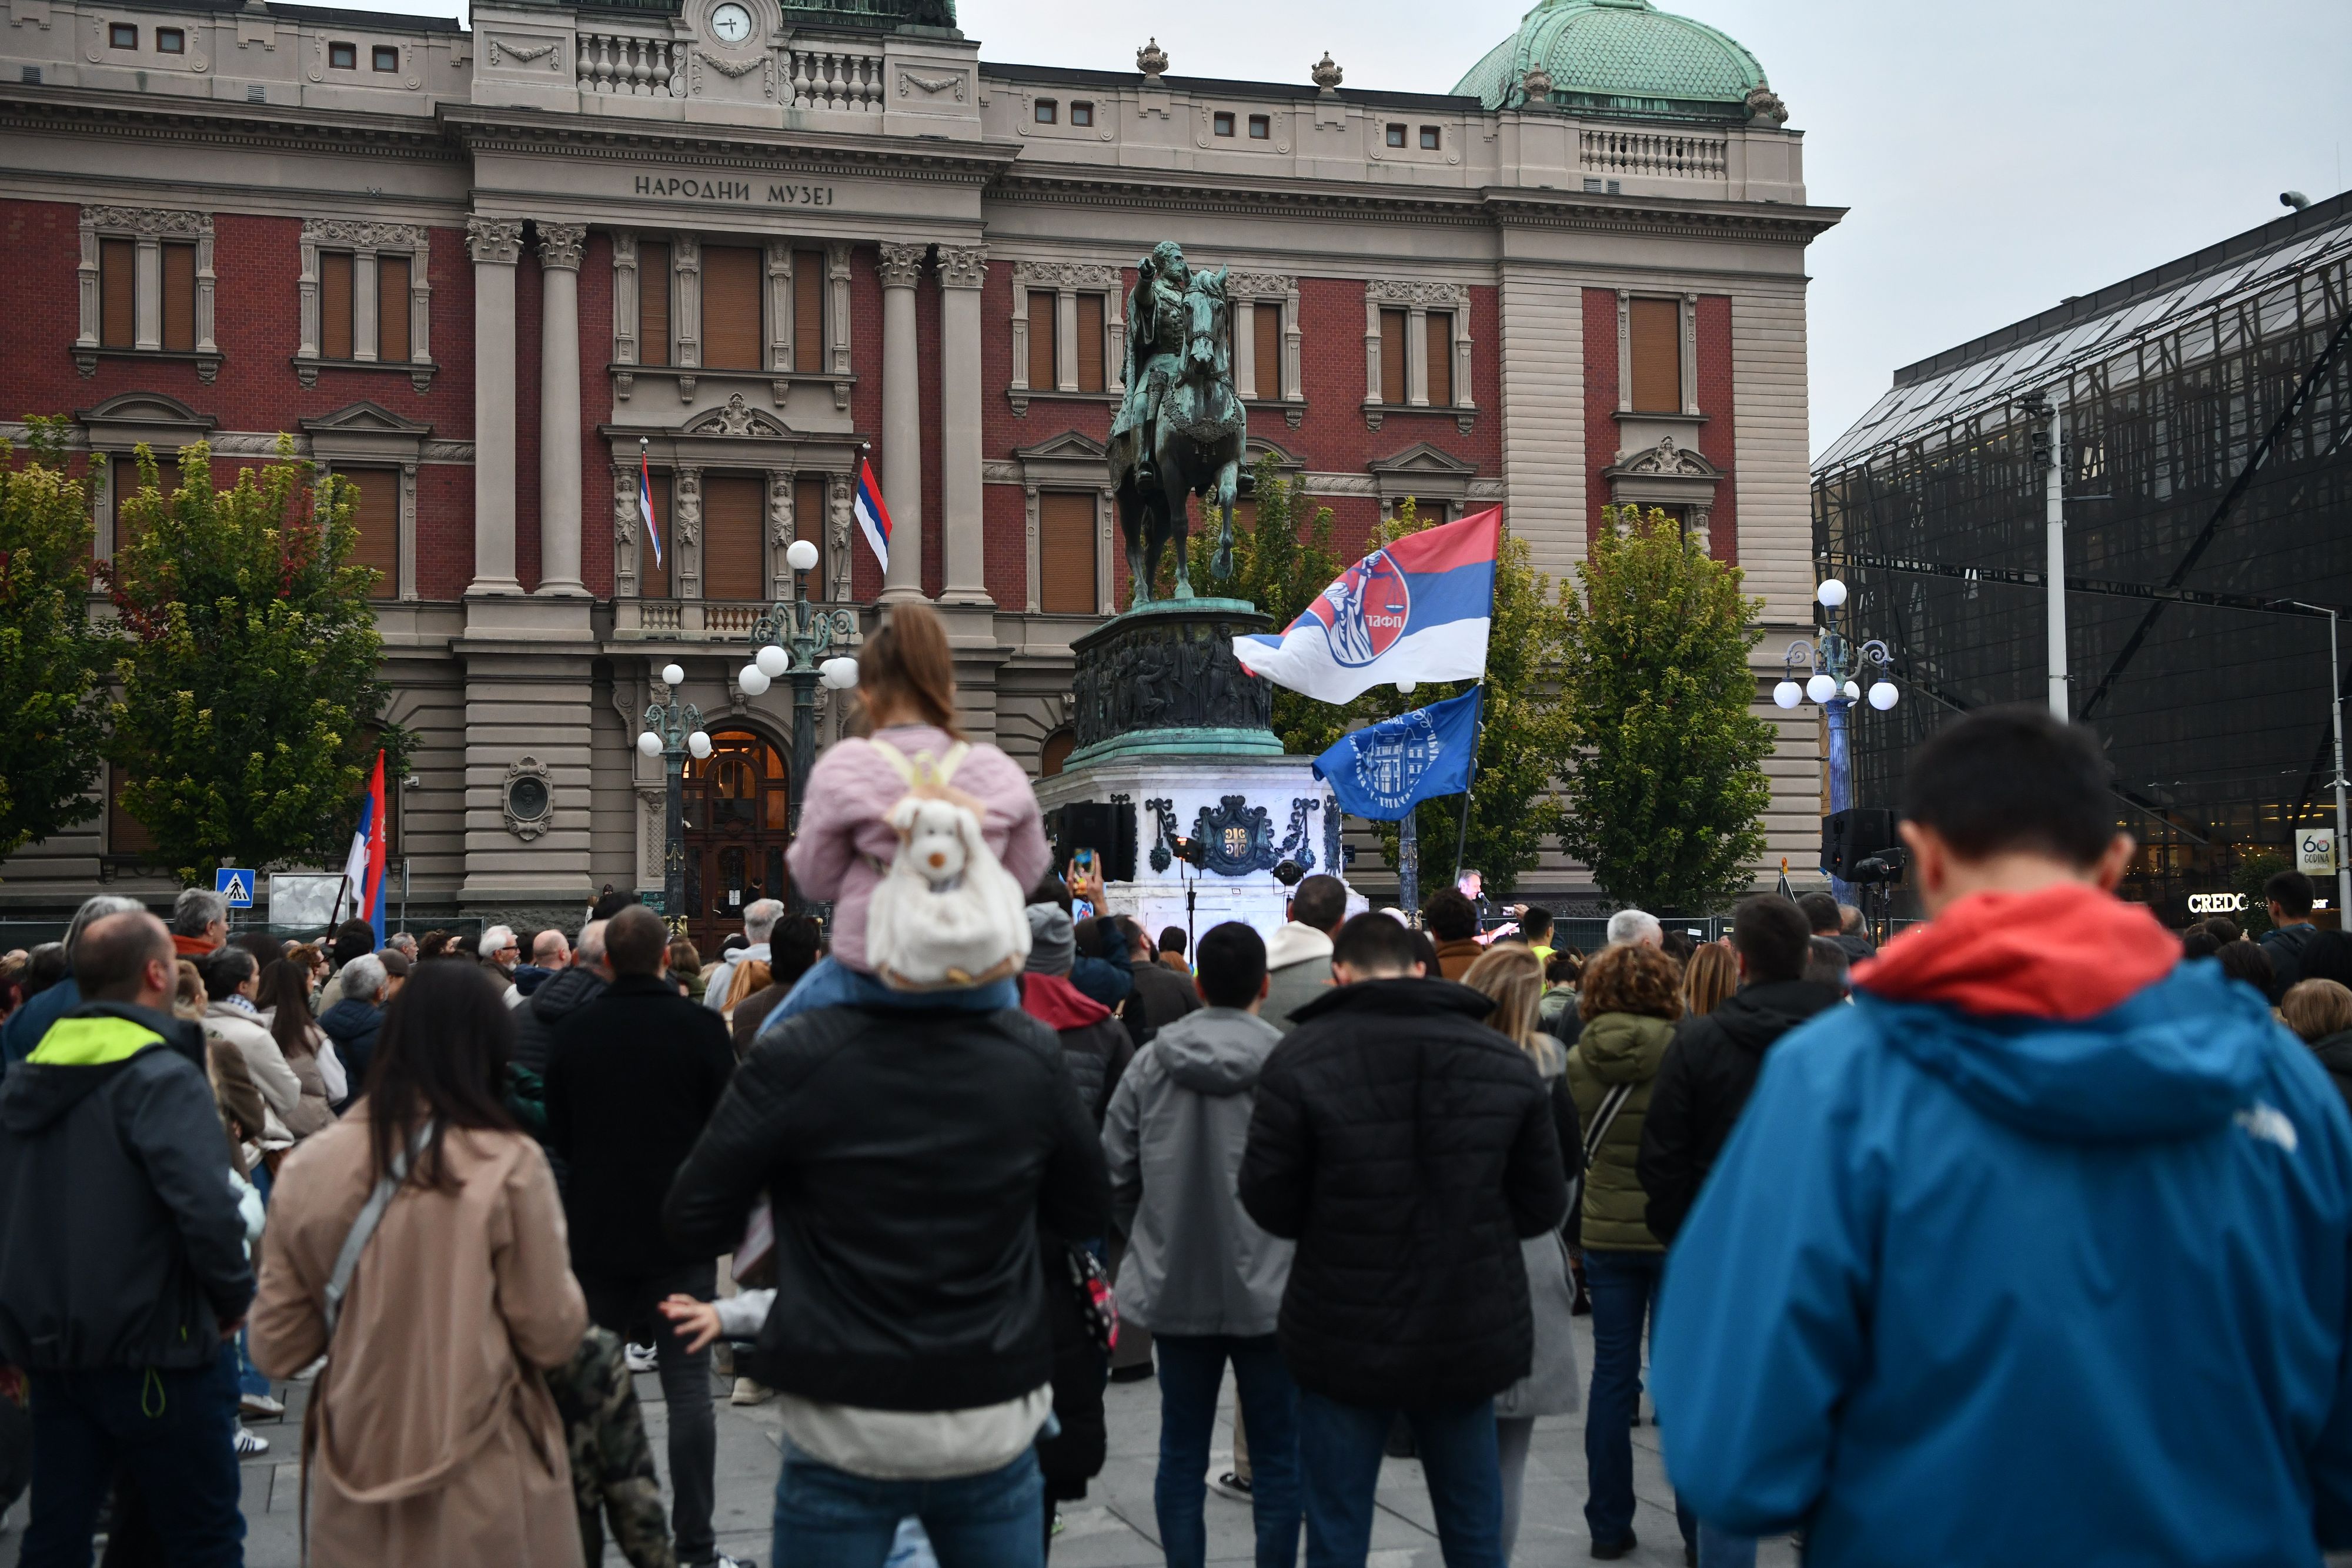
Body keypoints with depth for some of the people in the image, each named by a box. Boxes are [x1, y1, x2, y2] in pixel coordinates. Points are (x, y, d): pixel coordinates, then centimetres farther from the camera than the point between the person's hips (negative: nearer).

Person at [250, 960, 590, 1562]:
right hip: (482, 1490, -3)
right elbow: (552, 1336, -8)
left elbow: (276, 1349, 3)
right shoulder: (508, 1167, -13)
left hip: (351, 1484, 3)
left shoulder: (308, 1167, -3)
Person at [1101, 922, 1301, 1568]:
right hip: (1269, 1289, -2)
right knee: (1277, 1457, 9)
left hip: (1174, 1288, 3)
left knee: (1182, 1453, 13)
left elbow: (1116, 1172, 1)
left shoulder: (1150, 1062, -4)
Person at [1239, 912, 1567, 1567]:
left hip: (1345, 1341, -3)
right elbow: (1543, 1206, 3)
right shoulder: (1505, 1060, -1)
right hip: (1469, 1339, 3)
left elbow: (1269, 1204, -8)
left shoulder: (1300, 1058, -11)